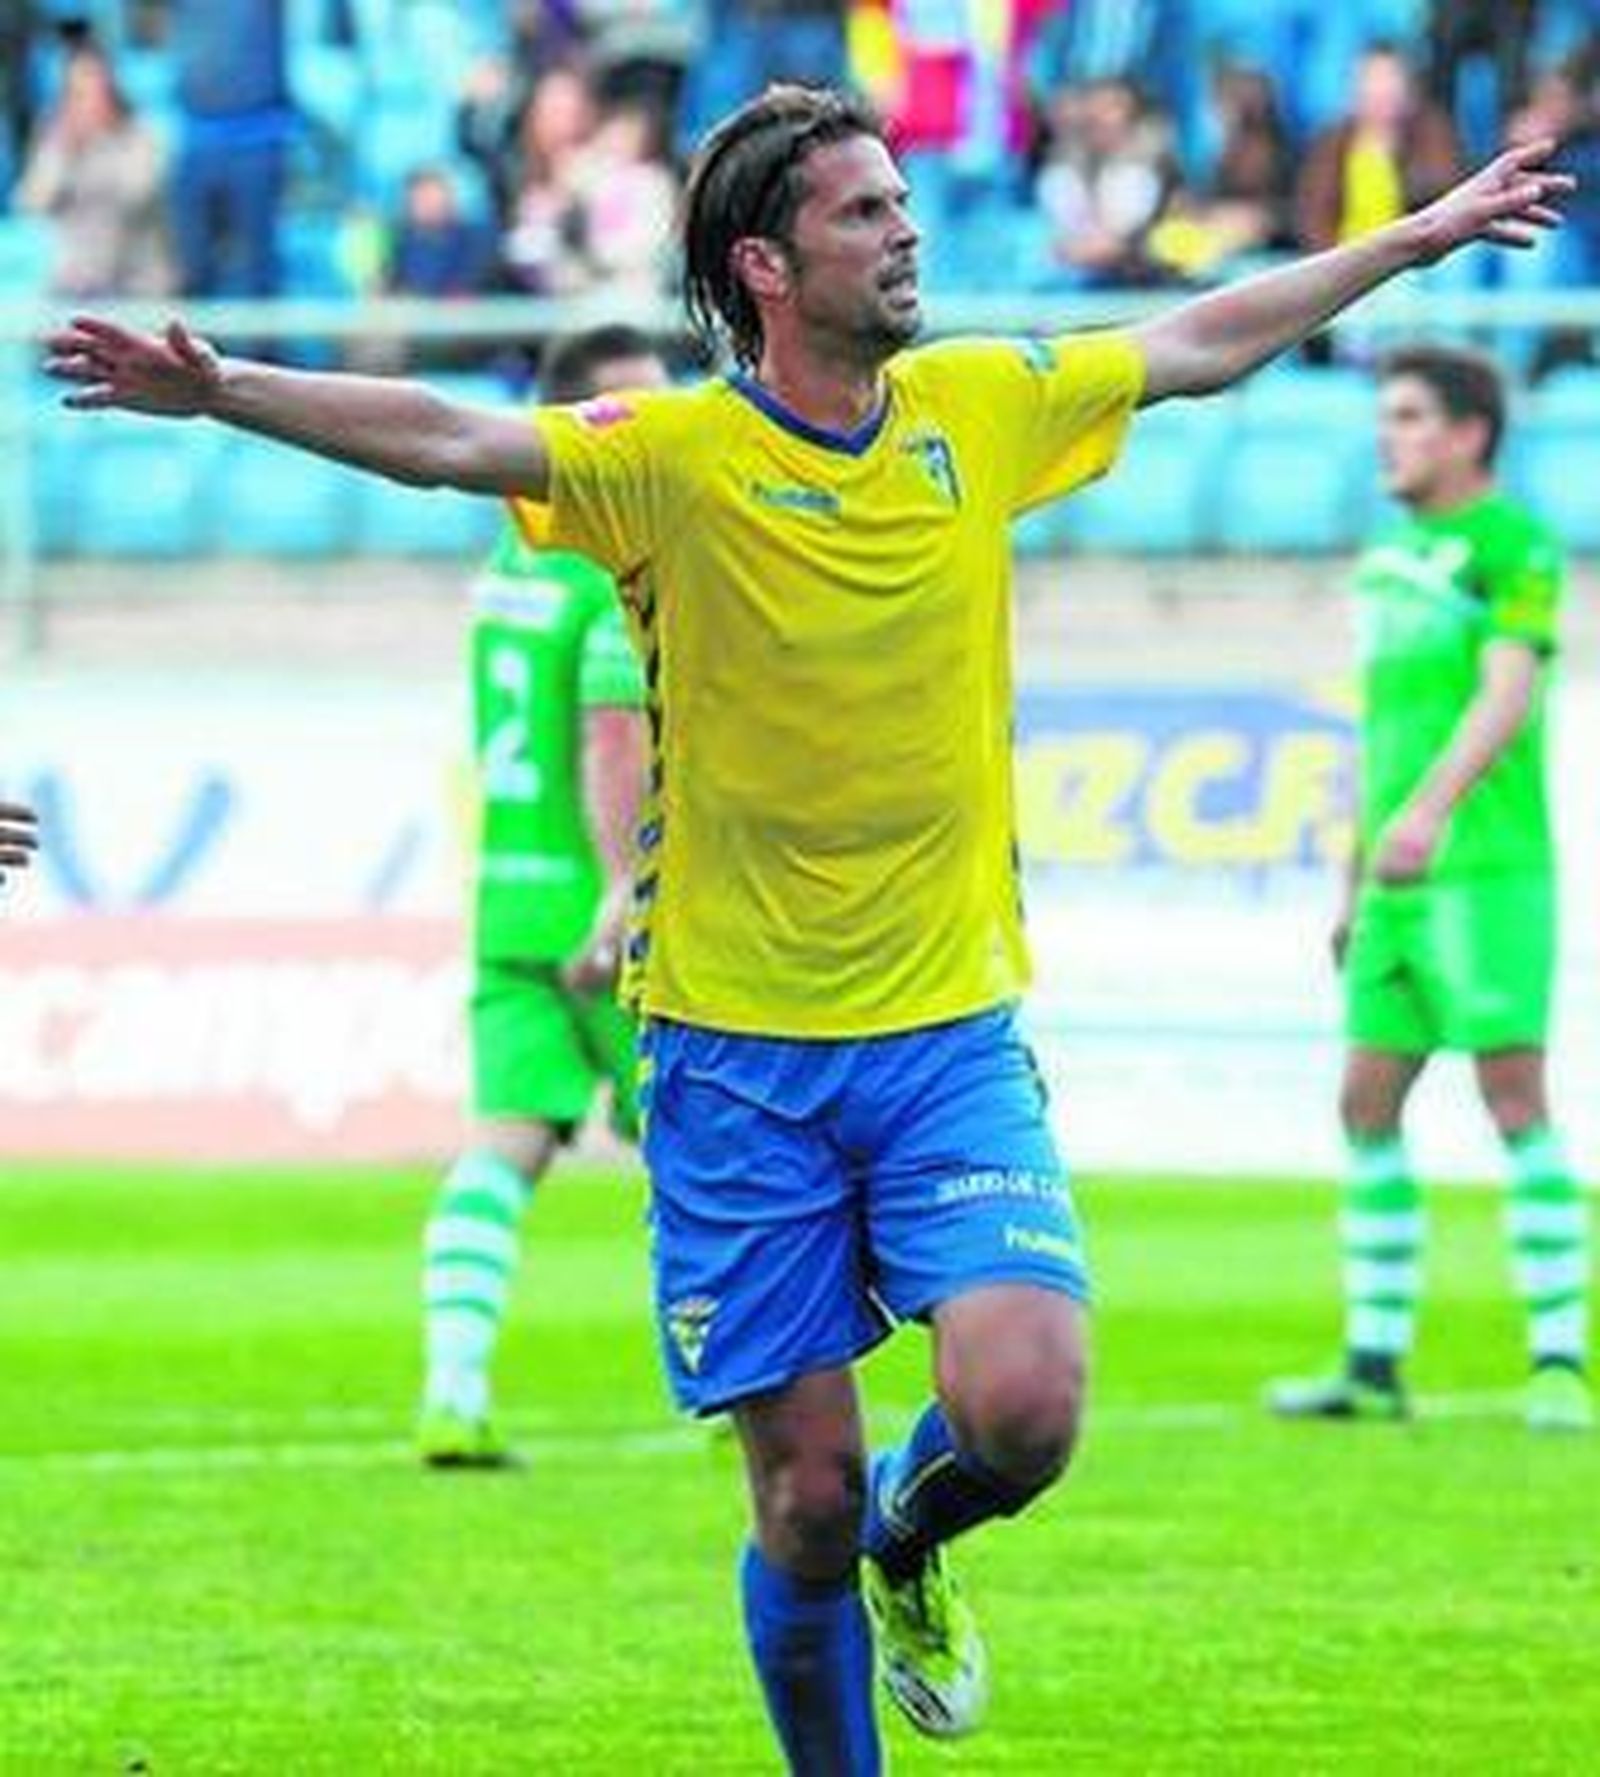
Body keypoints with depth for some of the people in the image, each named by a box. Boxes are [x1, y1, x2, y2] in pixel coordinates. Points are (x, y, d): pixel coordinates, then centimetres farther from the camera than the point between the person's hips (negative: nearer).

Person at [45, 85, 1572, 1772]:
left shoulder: (980, 407, 4)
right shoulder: (671, 454, -8)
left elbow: (1200, 341, 18)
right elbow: (451, 440, -21)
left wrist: (1423, 235, 25)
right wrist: (219, 391, -36)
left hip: (951, 1036, 3)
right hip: (738, 1058, -3)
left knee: (1021, 1410, -16)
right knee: (807, 1491, -1)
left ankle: (908, 1545, 20)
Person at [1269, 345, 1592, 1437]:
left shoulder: (1512, 542, -5)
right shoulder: (1392, 556, 19)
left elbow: (1509, 694, -19)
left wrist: (1435, 805, -33)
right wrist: (1354, 887, 25)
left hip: (1488, 867, -8)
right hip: (1398, 881, 8)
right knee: (1368, 1105, 6)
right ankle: (1374, 1367, 11)